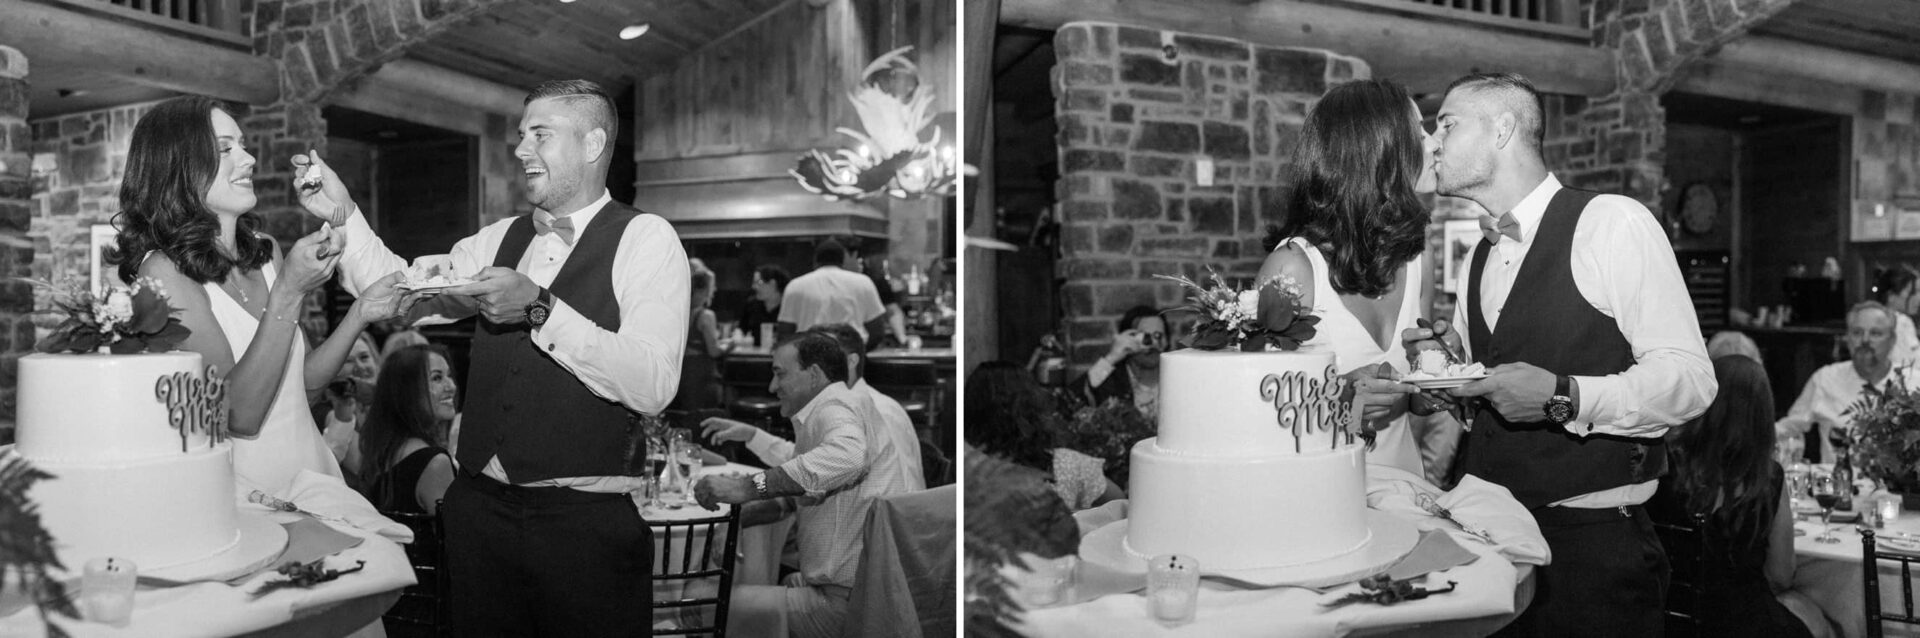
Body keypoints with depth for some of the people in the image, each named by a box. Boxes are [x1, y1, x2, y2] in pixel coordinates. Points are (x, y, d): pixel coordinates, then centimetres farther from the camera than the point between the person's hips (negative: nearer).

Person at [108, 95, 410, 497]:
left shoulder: (264, 251, 8)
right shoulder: (165, 271, -10)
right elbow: (239, 416, -18)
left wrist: (361, 314, 0)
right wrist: (289, 292, -21)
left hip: (316, 476, 5)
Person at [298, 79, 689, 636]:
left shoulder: (645, 239, -7)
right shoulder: (501, 239, 14)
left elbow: (653, 386, -18)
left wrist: (539, 308, -21)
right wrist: (343, 215, -1)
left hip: (584, 521, -5)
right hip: (480, 507, 6)